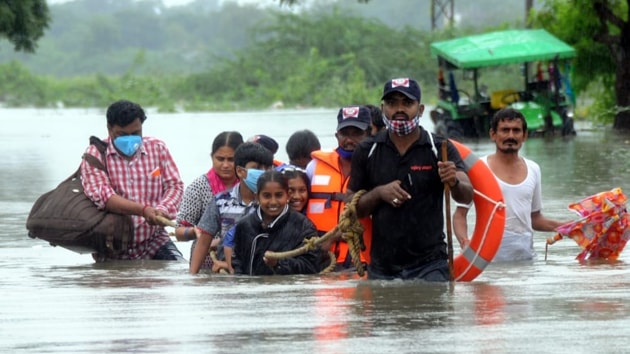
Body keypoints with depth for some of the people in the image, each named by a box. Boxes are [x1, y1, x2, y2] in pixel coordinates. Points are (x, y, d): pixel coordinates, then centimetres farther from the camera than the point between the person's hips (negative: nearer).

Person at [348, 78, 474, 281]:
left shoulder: (440, 149, 0)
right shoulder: (367, 152, 7)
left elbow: (467, 197, -12)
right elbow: (352, 209, 10)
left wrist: (454, 183, -35)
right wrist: (379, 193, -10)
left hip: (429, 266, -2)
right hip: (381, 268, 2)